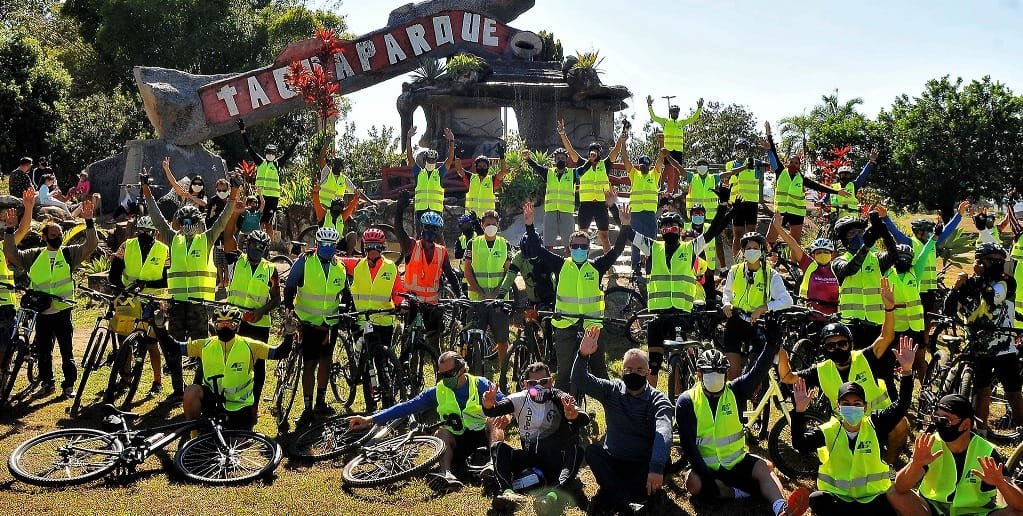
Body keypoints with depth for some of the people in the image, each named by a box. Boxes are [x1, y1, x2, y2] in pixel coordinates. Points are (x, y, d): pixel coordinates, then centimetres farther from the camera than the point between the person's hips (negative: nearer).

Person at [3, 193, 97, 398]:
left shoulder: (70, 253, 1)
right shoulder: (35, 256, 6)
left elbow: (91, 244, -10)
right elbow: (11, 254, 0)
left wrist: (89, 221, -21)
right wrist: (10, 230, -9)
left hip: (63, 312, -2)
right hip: (41, 312, 2)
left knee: (67, 350, 4)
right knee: (43, 351, 11)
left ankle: (69, 385, 15)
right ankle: (47, 383, 26)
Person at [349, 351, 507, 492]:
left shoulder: (480, 384, -1)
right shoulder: (438, 392, 6)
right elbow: (406, 407, 1)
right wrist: (371, 420, -6)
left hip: (483, 438, -2)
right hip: (458, 443, 2)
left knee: (493, 420, -29)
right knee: (442, 432, -27)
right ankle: (446, 474, -49)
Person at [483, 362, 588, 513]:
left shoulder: (559, 398, -6)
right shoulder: (519, 399, -1)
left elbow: (585, 420, -21)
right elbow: (494, 411, -16)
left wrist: (574, 416, -46)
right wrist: (489, 405, -41)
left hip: (554, 459, -2)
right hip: (528, 456, 2)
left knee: (576, 451, -30)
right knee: (497, 447, -19)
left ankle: (553, 492, -49)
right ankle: (507, 492, -41)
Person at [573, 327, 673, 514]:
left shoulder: (659, 401, -9)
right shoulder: (612, 390, 2)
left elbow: (664, 433, -27)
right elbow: (580, 381, -10)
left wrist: (656, 468, -46)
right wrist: (583, 354, -31)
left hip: (643, 468, -2)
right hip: (612, 462, 3)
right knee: (592, 450, -25)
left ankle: (610, 493, -27)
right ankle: (626, 503, -33)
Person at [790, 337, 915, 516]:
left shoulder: (874, 425, -4)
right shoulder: (828, 431, -6)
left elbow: (902, 406, -14)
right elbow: (800, 445, -19)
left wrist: (906, 370, -27)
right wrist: (800, 411, -32)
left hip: (873, 496, 1)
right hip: (838, 495, 0)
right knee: (817, 499, -31)